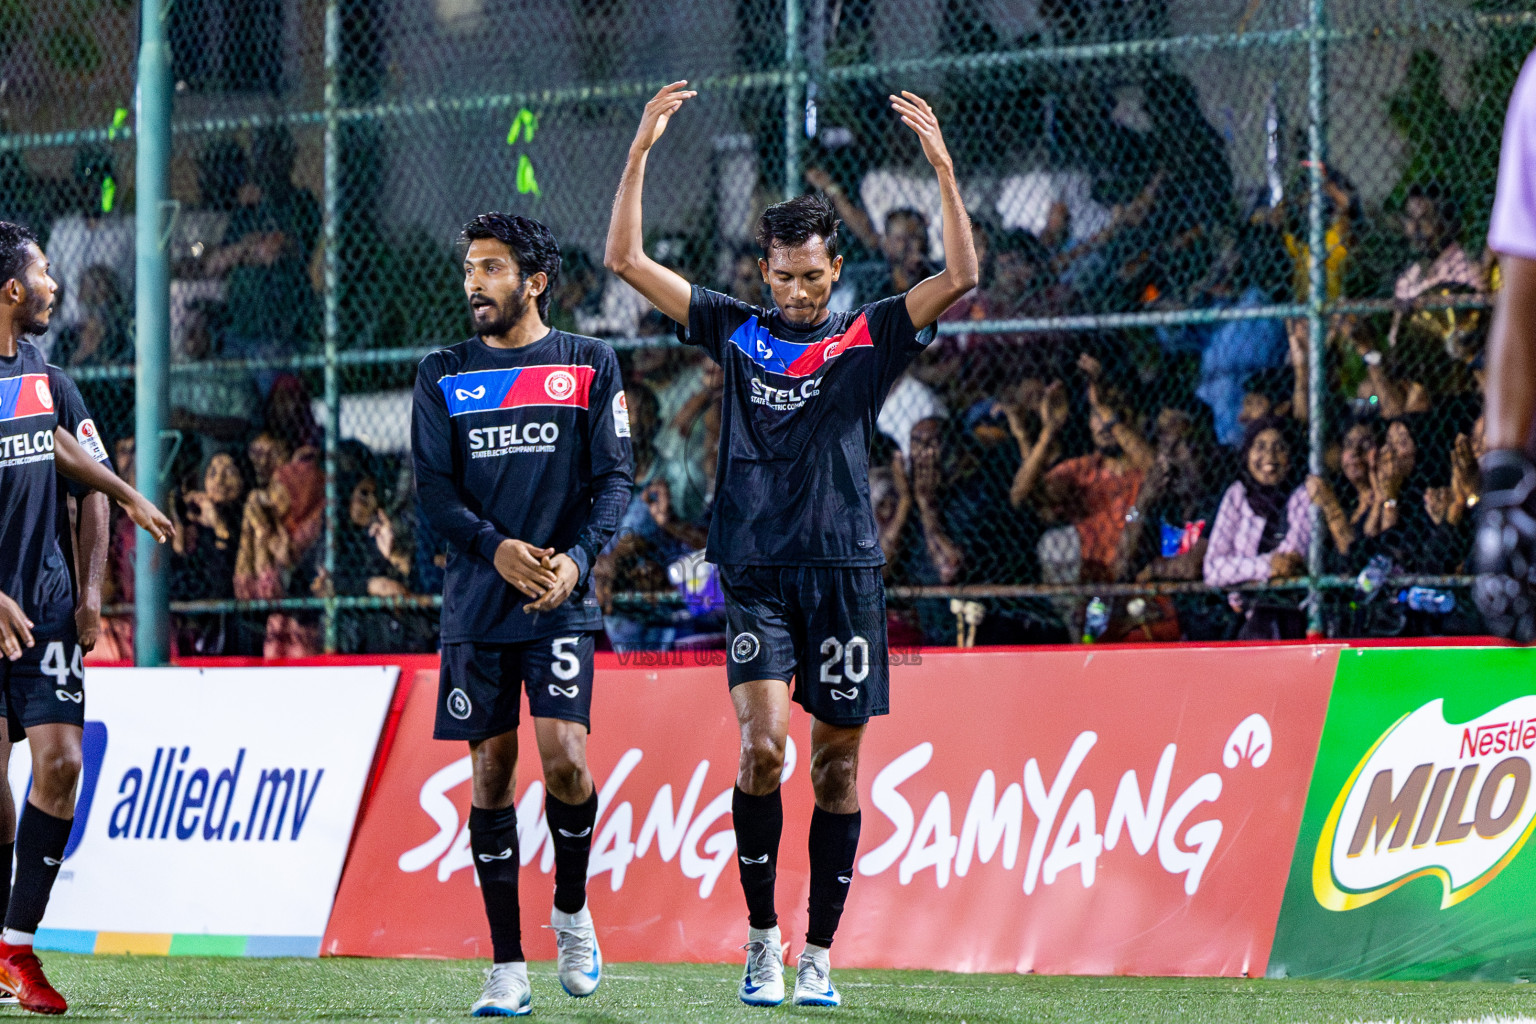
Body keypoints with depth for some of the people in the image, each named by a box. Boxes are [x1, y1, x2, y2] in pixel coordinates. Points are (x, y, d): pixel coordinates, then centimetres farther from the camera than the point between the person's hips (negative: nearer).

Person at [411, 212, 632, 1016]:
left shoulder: (589, 368, 5)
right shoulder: (443, 376, 9)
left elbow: (614, 478, 1)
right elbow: (433, 488, 2)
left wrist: (577, 557, -16)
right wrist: (495, 546, -15)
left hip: (560, 602, -2)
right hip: (475, 607, 2)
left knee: (564, 760, -15)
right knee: (491, 772, 1)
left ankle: (571, 910, 13)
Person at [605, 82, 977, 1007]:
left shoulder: (869, 338, 5)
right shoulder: (737, 332, 8)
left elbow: (960, 279, -7)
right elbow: (627, 259, 6)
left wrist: (943, 165, -15)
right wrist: (641, 150, -2)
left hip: (846, 573, 0)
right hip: (757, 574, 0)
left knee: (837, 766, 3)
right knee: (763, 745, -15)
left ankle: (819, 957, 11)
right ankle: (761, 939, -2)